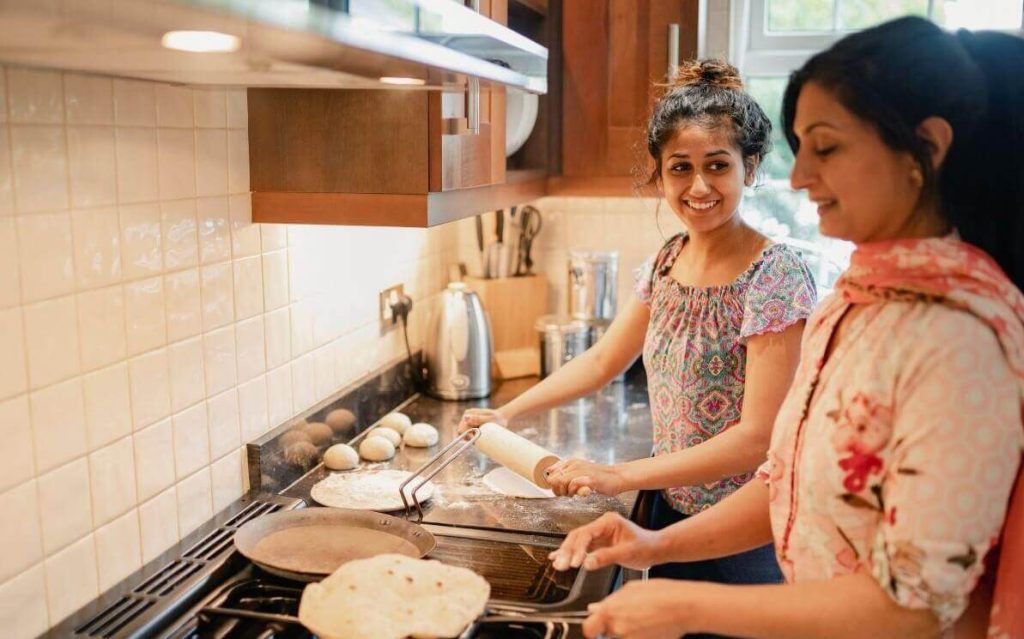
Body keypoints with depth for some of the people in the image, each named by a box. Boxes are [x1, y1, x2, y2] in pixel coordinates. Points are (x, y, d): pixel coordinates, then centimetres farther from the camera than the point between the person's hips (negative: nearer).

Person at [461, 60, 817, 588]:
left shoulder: (776, 277, -20)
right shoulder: (665, 263, 0)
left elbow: (757, 438, -24)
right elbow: (602, 360, 12)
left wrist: (620, 477, -25)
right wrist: (507, 413, 7)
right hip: (670, 514, 6)